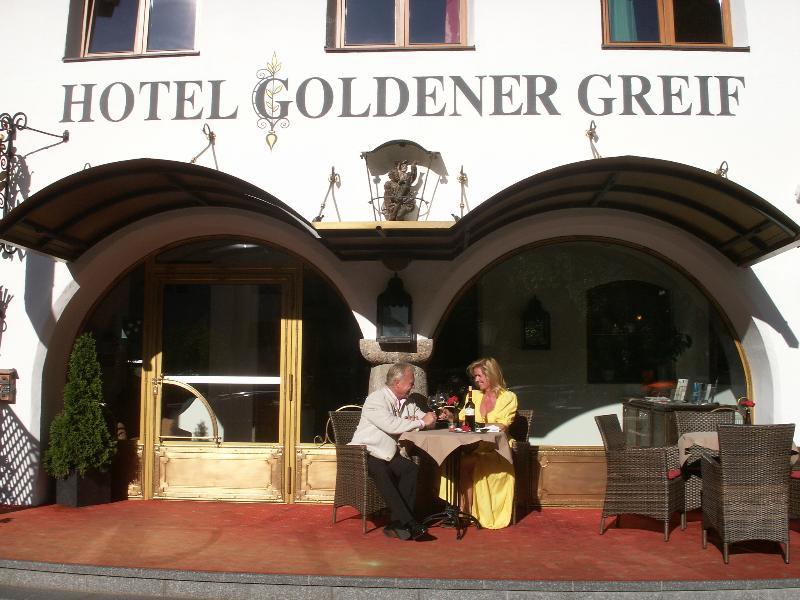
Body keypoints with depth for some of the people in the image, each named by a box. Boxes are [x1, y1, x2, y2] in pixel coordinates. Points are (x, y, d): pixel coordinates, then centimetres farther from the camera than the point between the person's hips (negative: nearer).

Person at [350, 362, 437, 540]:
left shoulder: (406, 402, 12)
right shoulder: (376, 399, -14)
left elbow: (426, 419, 17)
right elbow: (391, 425, -27)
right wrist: (421, 422, -20)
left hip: (387, 454, 7)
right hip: (365, 453, -7)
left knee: (411, 469, -21)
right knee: (381, 471, -35)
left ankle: (397, 524, -21)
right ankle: (408, 522, -33)